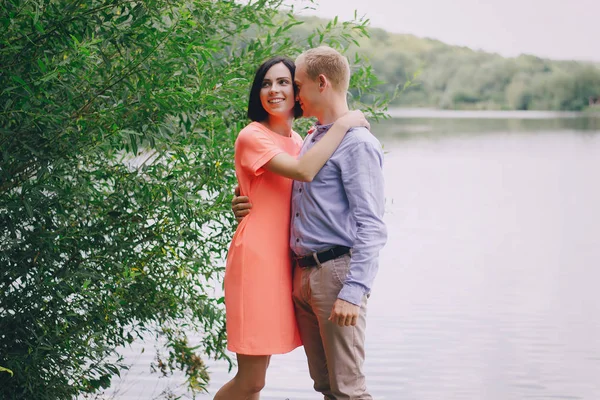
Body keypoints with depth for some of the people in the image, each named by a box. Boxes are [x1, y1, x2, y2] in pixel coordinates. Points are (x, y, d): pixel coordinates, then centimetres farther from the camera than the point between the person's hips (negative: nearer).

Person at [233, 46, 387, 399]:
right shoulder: (310, 141, 19)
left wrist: (353, 292, -22)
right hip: (303, 274, 9)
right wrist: (255, 209, 9)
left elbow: (370, 227, -16)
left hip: (337, 273, -9)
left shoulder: (358, 144, -10)